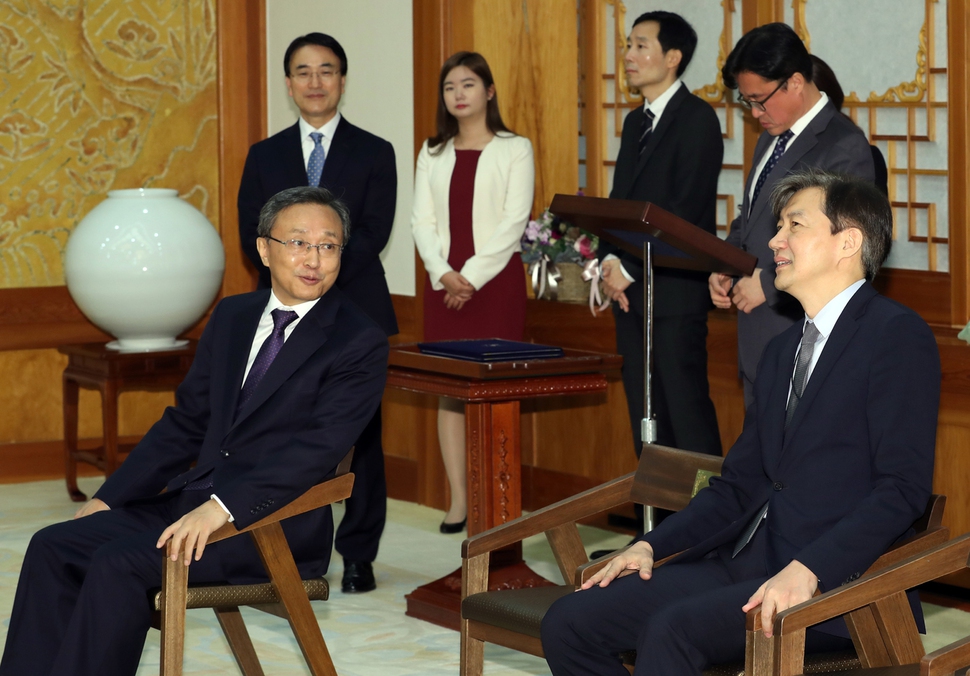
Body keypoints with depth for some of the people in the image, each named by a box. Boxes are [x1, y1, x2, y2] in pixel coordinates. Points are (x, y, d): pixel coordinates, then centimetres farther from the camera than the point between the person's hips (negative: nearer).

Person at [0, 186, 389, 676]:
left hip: (274, 524, -7)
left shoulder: (361, 344, -7)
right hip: (193, 501, 7)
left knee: (118, 561, -26)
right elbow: (185, 423, 18)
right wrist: (107, 497, 8)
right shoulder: (232, 316, 15)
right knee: (54, 546, -10)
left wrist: (223, 507, -28)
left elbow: (318, 448, -18)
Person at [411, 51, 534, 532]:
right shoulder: (433, 154, 13)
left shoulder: (514, 150, 1)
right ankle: (458, 499, 5)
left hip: (496, 278, -4)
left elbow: (513, 222, -7)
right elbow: (422, 221, 6)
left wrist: (473, 277, -14)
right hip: (444, 281, 4)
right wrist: (444, 273, -10)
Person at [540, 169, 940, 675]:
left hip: (832, 578, -8)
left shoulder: (898, 335, -5)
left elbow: (904, 486, -15)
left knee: (671, 630, -31)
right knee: (569, 623, -7)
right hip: (746, 561, 8)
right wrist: (652, 546, 8)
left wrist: (807, 571, -25)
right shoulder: (782, 350, 22)